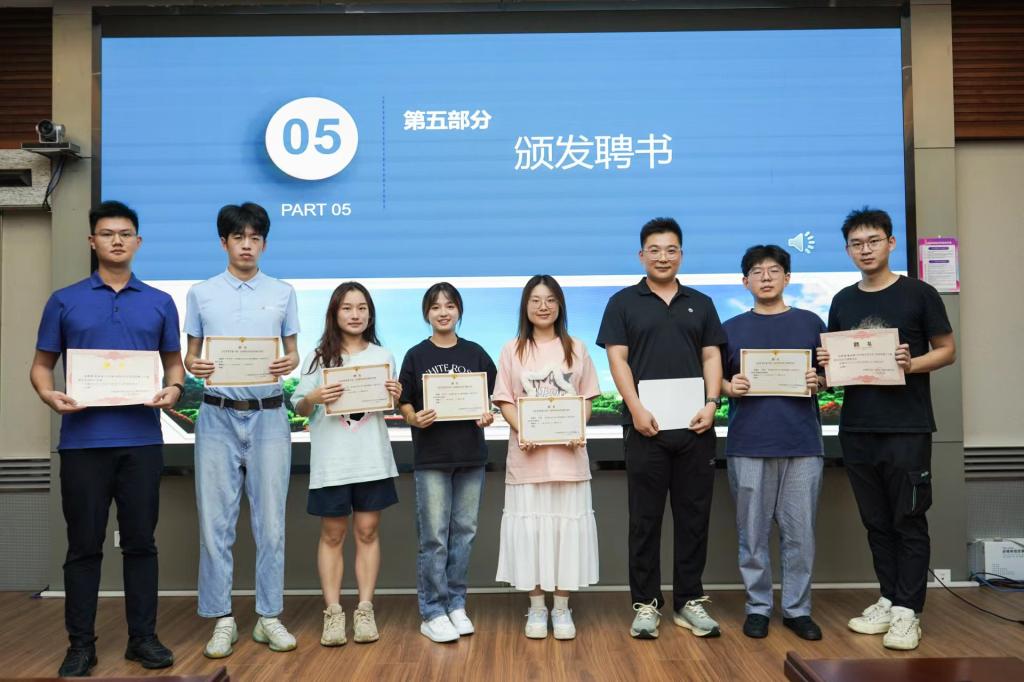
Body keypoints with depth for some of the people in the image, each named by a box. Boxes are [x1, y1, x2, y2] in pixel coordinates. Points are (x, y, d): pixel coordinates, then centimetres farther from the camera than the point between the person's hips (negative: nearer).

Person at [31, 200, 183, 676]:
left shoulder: (160, 303, 9)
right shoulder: (64, 301, 6)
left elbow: (174, 361, 12)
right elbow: (42, 363, 9)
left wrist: (173, 390, -10)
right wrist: (49, 394, -12)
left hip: (142, 439, 1)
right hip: (83, 438, -1)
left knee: (140, 542, 7)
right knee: (84, 545, 6)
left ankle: (143, 637, 18)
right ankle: (81, 644, 17)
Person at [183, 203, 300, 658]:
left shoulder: (282, 292, 6)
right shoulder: (201, 293, 6)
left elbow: (293, 351, 9)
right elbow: (190, 353, 8)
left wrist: (289, 363, -14)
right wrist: (194, 366, -15)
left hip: (268, 415, 0)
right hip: (218, 415, 0)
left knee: (270, 521, 4)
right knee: (216, 521, 3)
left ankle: (269, 617, 16)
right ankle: (222, 620, 15)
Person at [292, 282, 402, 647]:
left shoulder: (383, 356, 7)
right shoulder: (318, 356, 2)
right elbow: (299, 407, 1)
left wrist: (395, 397, -10)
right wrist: (313, 399, -20)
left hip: (372, 459, 1)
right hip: (331, 461, -1)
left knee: (367, 531, 5)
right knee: (332, 535, 5)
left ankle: (365, 610, 14)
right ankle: (333, 612, 13)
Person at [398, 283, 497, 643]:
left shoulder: (475, 354, 6)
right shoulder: (416, 356, 2)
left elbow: (490, 397, 10)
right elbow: (405, 404, 2)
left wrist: (487, 416, -10)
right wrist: (415, 418, -18)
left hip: (470, 455, 2)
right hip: (431, 456, -2)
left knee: (463, 532, 9)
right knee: (434, 536, -1)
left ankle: (456, 604, 22)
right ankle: (432, 613, 9)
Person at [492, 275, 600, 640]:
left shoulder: (576, 349, 8)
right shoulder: (513, 350, 5)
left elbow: (586, 399, 7)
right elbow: (505, 401, 2)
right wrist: (521, 431, -15)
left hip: (568, 453, 1)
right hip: (527, 454, 0)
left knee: (567, 527, 4)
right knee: (530, 527, 3)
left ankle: (562, 608, 16)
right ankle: (536, 608, 17)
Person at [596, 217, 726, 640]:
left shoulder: (700, 304, 14)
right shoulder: (623, 303, 6)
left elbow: (711, 357, 9)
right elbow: (617, 359, -1)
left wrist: (712, 403, -7)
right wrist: (636, 408, -13)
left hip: (695, 426, 3)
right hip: (645, 426, -2)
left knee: (694, 516, 7)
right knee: (645, 518, 4)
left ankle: (689, 601, 19)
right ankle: (646, 603, 13)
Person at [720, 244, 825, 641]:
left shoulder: (810, 323, 10)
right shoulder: (731, 328, 9)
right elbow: (714, 379, 10)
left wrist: (819, 381, -8)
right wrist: (728, 386, -11)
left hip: (802, 444, 0)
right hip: (748, 444, 0)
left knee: (800, 533, 4)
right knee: (753, 533, 5)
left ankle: (797, 609, 17)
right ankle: (758, 607, 17)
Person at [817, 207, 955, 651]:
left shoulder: (919, 294, -2)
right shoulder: (843, 302, 11)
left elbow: (947, 350, 1)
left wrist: (912, 364, -17)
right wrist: (827, 365, -5)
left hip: (907, 427, -4)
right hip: (856, 428, 5)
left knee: (908, 520, 1)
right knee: (876, 521, 12)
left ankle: (907, 611, 8)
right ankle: (889, 600, 23)